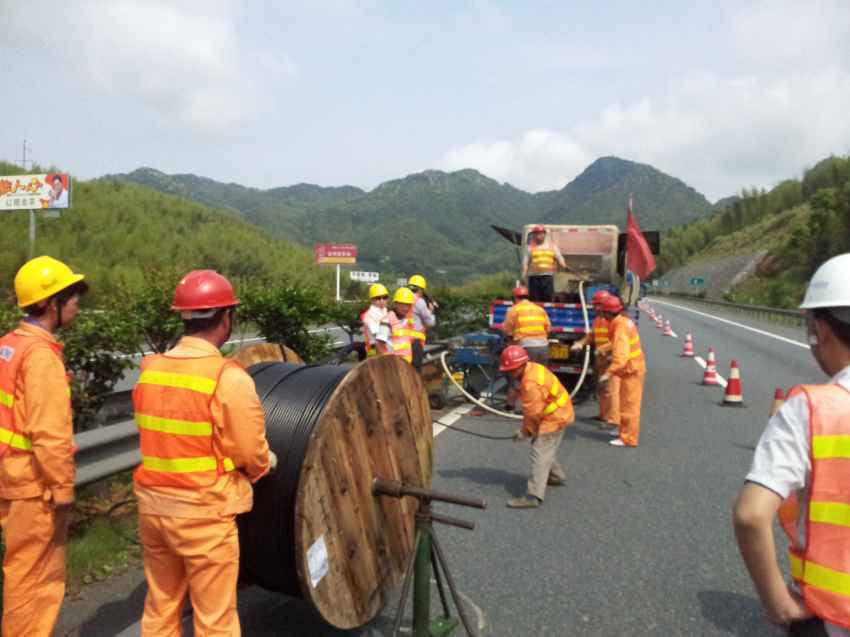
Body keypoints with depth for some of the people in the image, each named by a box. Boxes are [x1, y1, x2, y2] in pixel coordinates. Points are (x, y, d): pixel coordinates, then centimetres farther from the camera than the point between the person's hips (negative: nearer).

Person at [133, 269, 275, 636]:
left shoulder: (150, 368, 0)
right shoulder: (229, 378, -18)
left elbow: (157, 437, 6)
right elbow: (252, 455, -14)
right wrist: (267, 464, 9)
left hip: (153, 505, 6)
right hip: (203, 512, -6)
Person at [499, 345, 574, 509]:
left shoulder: (531, 384, -30)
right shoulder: (533, 367, 1)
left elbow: (532, 413, -21)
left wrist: (525, 431, -6)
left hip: (553, 418, -10)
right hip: (559, 414, 10)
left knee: (540, 453, -13)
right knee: (547, 449, 27)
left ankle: (534, 496, -16)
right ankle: (557, 475, 47)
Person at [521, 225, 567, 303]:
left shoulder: (552, 246, 16)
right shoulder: (531, 247, 9)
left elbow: (559, 258, 12)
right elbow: (525, 262, 4)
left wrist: (565, 267, -6)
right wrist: (524, 274, -8)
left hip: (548, 276, 2)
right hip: (534, 276, -1)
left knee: (548, 298, -4)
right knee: (534, 300, -2)